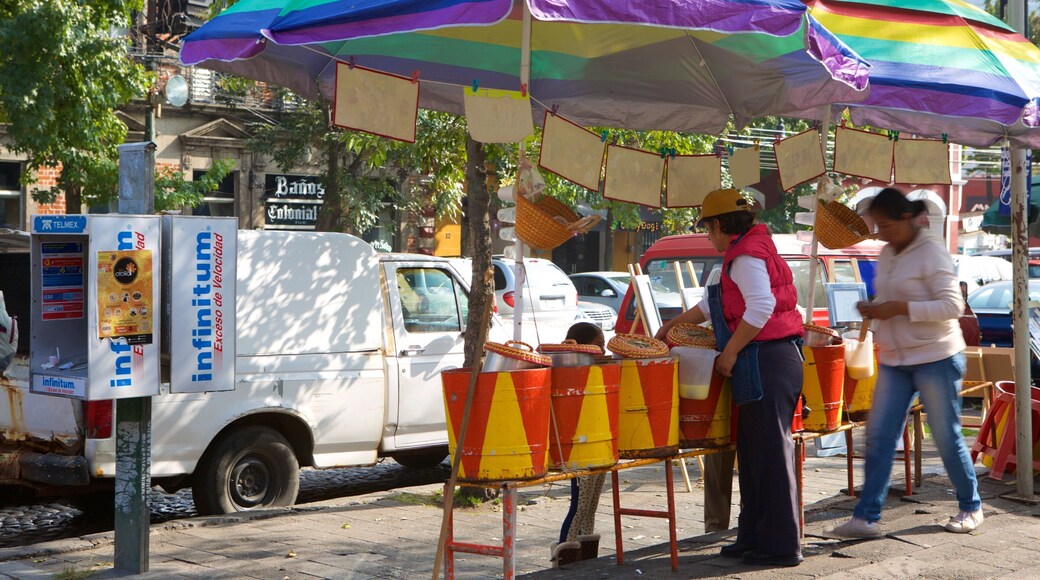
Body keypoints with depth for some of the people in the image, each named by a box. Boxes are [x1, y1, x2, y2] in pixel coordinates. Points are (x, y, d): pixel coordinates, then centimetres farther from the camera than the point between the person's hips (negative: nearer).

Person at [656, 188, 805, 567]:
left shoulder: (746, 255, -11)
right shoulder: (747, 252, 22)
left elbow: (761, 306, -24)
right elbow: (717, 304, 32)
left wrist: (730, 352, -18)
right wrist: (676, 323, 37)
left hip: (767, 362, -11)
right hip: (764, 364, 11)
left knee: (770, 452, -6)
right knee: (754, 451, 14)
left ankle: (781, 546, 0)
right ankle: (754, 536, 21)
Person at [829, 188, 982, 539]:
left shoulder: (931, 252, -12)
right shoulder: (887, 254, 9)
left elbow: (952, 306, -17)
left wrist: (900, 308, -23)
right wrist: (876, 310, 0)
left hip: (935, 356, -7)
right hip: (894, 360, 7)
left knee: (947, 436, 5)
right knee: (878, 437, 0)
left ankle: (970, 507, 24)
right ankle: (866, 517, 2)